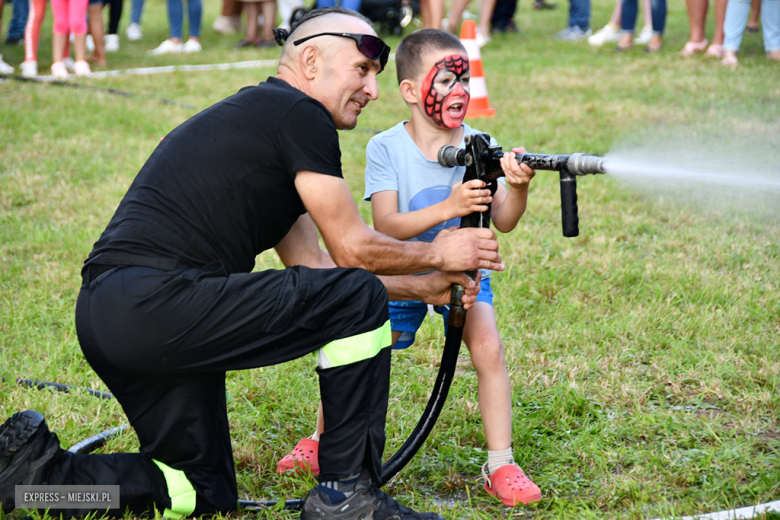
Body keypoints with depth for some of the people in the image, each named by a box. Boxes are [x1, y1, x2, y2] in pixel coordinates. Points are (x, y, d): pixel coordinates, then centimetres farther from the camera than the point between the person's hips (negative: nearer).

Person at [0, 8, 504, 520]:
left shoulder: (253, 114, 27)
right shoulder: (299, 114, -3)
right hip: (159, 300, -10)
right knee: (359, 299, -4)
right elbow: (353, 250, -1)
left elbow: (313, 265, 25)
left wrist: (427, 287, 23)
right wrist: (436, 254, 15)